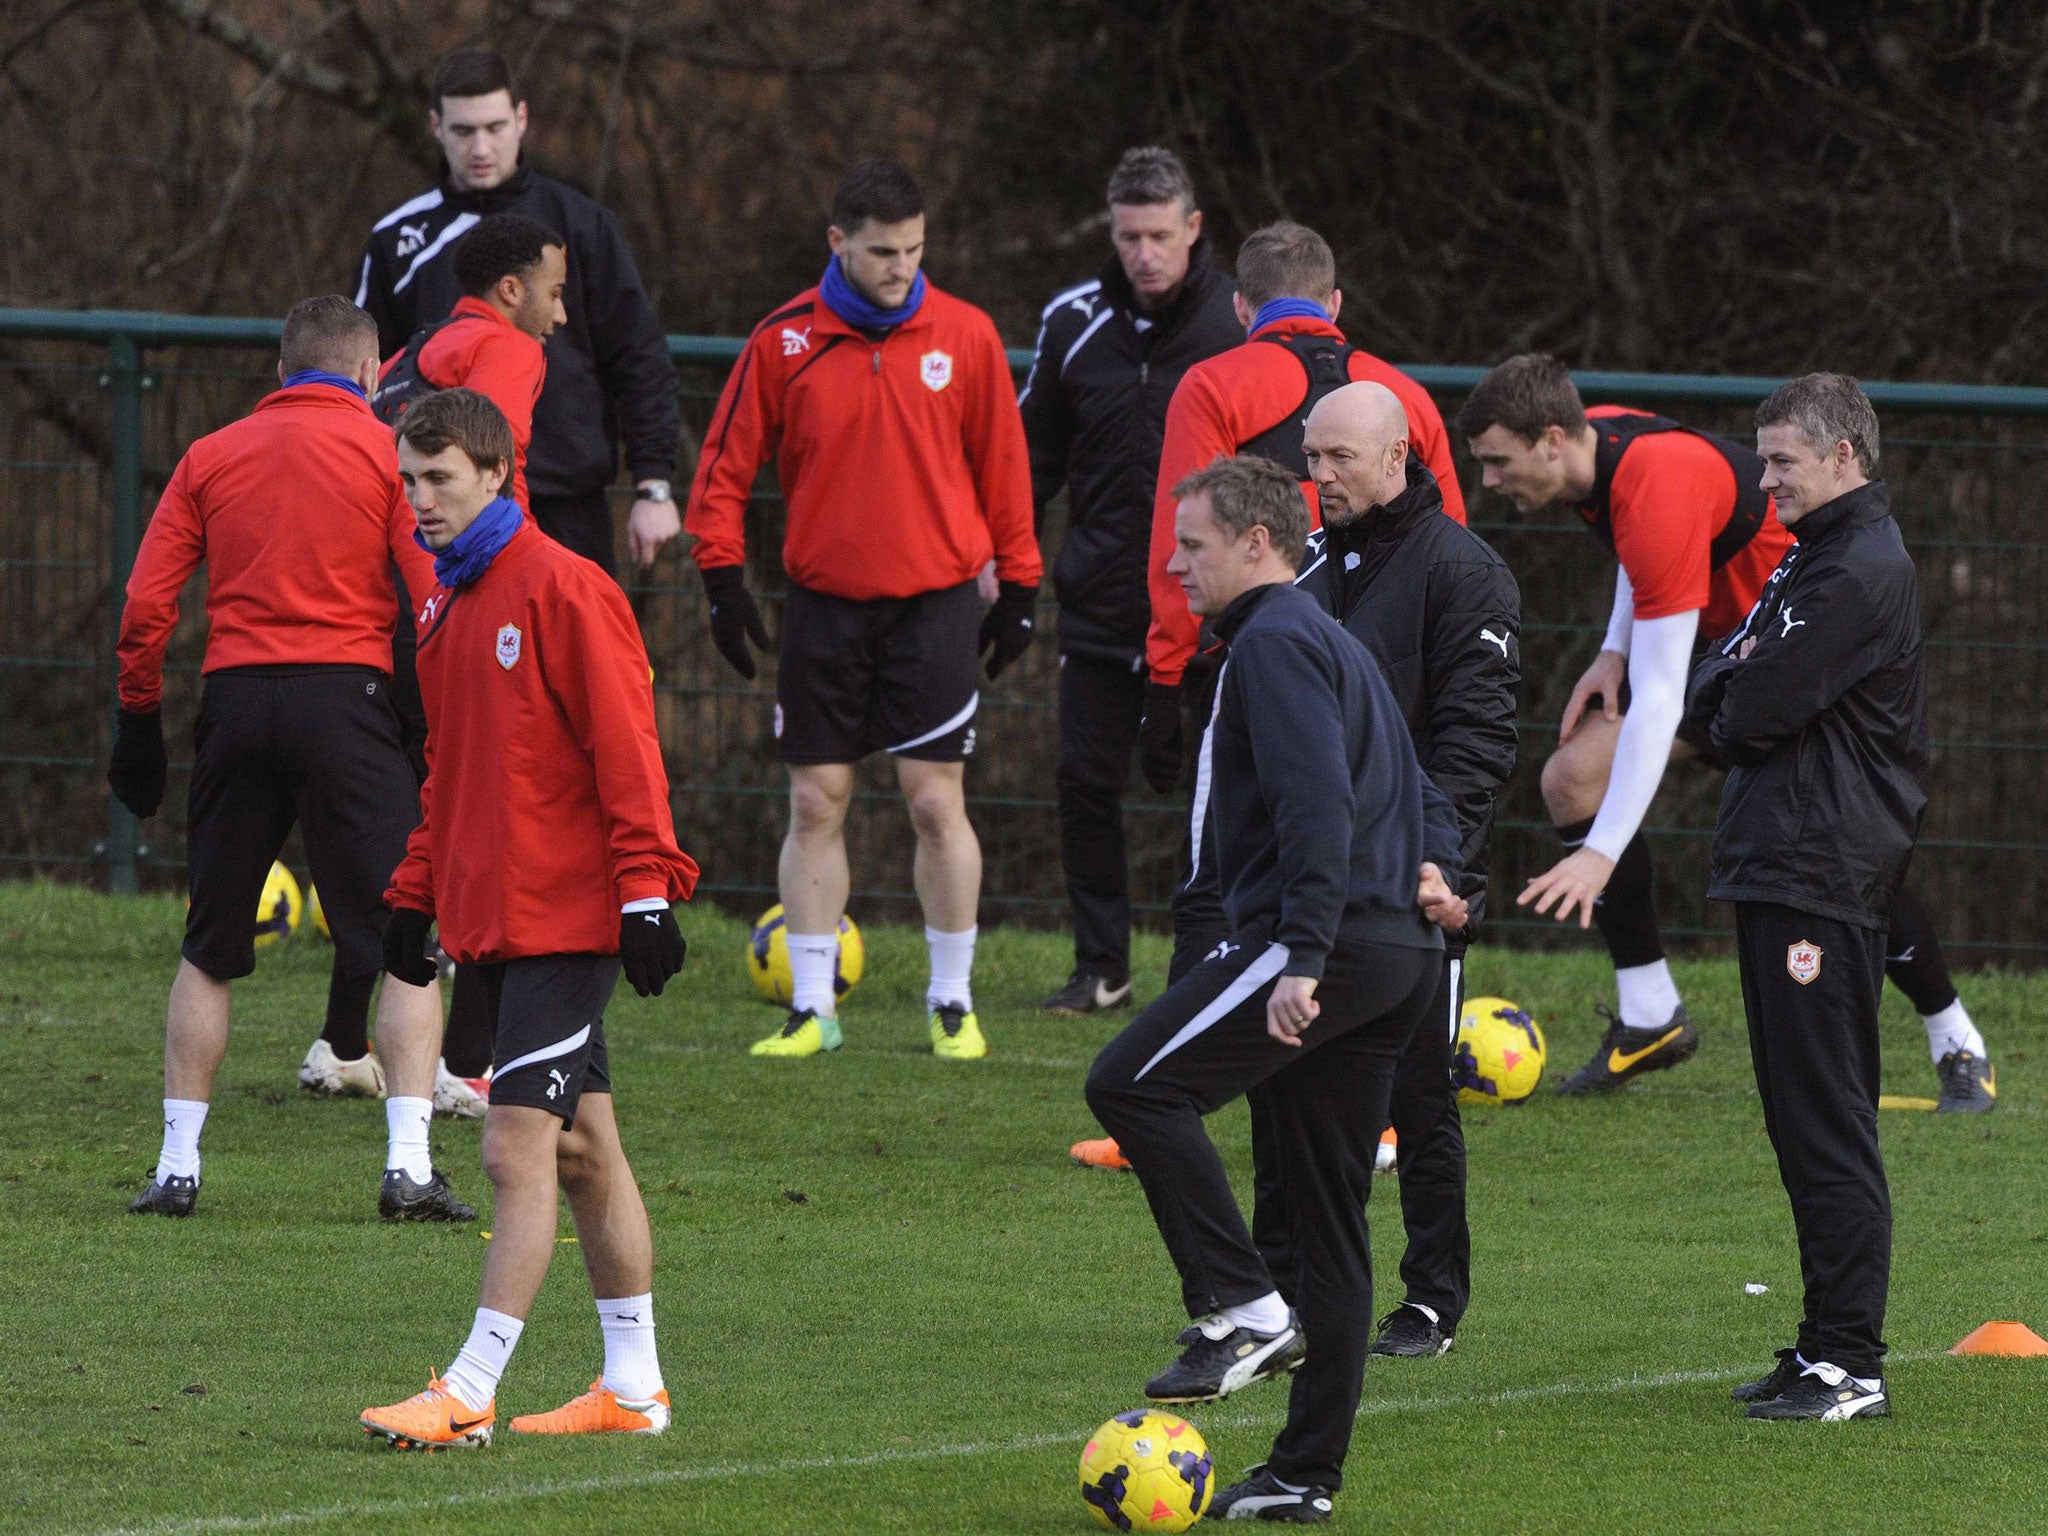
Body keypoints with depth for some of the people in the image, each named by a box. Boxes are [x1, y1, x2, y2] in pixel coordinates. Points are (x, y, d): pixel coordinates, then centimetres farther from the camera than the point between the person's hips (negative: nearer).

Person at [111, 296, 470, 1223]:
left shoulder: (210, 457, 12)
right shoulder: (385, 452, 3)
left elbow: (145, 607, 7)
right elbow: (436, 598, -6)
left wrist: (139, 720, 15)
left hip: (234, 696, 3)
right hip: (346, 693, -3)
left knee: (209, 949, 13)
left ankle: (177, 1167, 11)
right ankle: (409, 1165, -8)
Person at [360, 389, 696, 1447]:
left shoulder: (562, 590, -12)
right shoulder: (446, 602, 14)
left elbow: (625, 751, -14)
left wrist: (646, 893, -17)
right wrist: (416, 892, 18)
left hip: (565, 916, -9)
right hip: (488, 915, 9)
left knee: (518, 1149, -11)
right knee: (582, 1147, 12)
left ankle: (469, 1395, -13)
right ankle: (632, 1388, 16)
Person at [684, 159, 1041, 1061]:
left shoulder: (964, 335, 0)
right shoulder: (784, 341, -1)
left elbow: (1002, 464, 8)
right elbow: (726, 465, 5)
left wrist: (1019, 586, 7)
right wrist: (722, 575, -3)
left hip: (934, 604, -1)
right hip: (824, 605, 1)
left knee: (935, 804, -3)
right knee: (816, 806, 3)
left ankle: (953, 1002, 9)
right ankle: (811, 1008, 9)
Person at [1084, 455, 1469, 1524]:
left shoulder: (1275, 643, -8)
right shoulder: (1330, 641, 25)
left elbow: (1318, 806, -20)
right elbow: (1413, 788, 30)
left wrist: (1302, 959, -25)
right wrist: (1432, 866, 12)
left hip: (1333, 944, -10)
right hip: (1398, 955, 10)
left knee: (1132, 1083, -13)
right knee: (1328, 1217, 10)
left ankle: (1242, 1307, -16)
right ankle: (1307, 1474, 12)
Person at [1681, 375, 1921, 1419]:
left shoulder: (1864, 574, -13)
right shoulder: (1810, 560, 20)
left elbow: (1754, 712, -17)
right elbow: (1713, 696, 19)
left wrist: (1716, 714, 4)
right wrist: (1727, 714, -1)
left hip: (1824, 884, -10)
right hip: (1779, 869, 10)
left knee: (1828, 1126, -9)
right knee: (1804, 1124, 12)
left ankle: (1850, 1363, -9)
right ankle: (1826, 1348, 17)